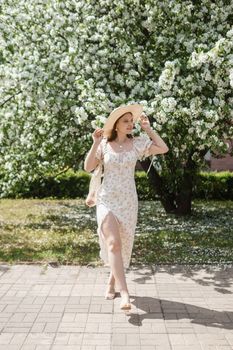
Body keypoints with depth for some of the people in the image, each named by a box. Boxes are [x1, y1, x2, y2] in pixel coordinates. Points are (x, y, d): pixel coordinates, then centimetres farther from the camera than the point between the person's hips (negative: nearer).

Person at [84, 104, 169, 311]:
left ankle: (112, 283, 33)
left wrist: (148, 129, -4)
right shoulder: (104, 144, -1)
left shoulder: (137, 143, 0)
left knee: (123, 245, 11)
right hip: (107, 200, -2)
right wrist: (95, 144, -11)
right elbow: (88, 168, -2)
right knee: (113, 244, -17)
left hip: (128, 201, 2)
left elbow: (164, 148, -5)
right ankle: (125, 293, -21)